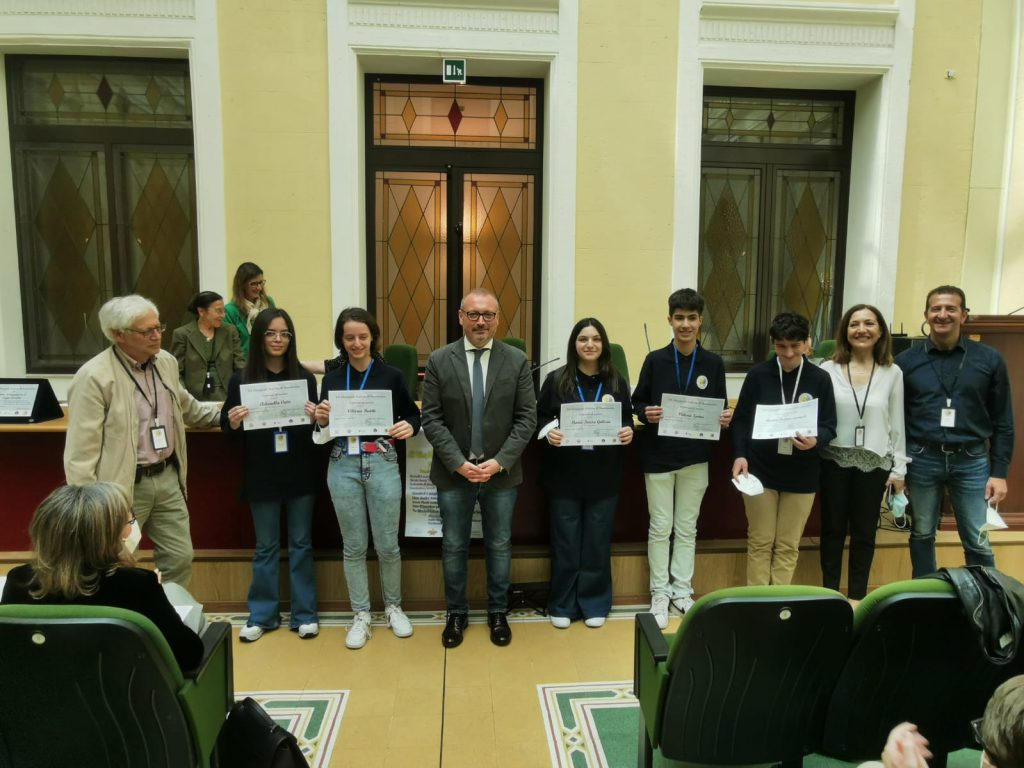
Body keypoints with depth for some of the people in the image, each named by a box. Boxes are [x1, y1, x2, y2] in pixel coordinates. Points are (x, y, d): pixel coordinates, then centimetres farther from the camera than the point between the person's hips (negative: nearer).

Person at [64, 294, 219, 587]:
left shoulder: (167, 361, 4)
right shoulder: (94, 376, -17)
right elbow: (81, 452, -17)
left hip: (168, 477, 6)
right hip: (123, 486, -6)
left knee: (180, 558, 13)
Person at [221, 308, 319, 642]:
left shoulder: (305, 378, -1)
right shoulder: (241, 379, -3)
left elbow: (315, 425, 4)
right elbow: (228, 429, 2)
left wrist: (317, 418, -18)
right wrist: (233, 422, -20)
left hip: (299, 474, 1)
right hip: (262, 476, 0)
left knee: (301, 543, 10)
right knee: (266, 546, 11)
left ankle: (304, 614, 22)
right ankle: (262, 615, 26)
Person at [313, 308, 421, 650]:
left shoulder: (392, 375, -1)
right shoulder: (331, 379, 5)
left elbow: (413, 415, 7)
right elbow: (324, 433, 9)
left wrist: (409, 427, -14)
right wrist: (322, 421, -12)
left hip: (382, 464, -2)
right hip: (343, 467, 2)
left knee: (387, 544, 6)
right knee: (354, 546, 10)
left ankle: (393, 607, 30)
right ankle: (360, 615, 25)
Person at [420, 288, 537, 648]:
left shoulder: (517, 361, -2)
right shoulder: (439, 360, -3)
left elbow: (526, 417, -3)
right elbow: (431, 418, -4)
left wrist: (500, 461, -13)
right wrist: (459, 463, -13)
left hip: (501, 471, 1)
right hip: (453, 471, 0)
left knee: (500, 546, 13)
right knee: (453, 547, 11)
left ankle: (497, 612, 31)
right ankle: (456, 613, 30)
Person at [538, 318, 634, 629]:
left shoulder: (617, 382, 3)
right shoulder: (556, 380, -2)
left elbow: (627, 419, 10)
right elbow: (539, 417, 2)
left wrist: (628, 432, -12)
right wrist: (548, 432, -19)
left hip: (603, 476, 2)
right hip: (564, 475, -1)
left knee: (597, 541, 10)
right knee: (565, 541, 7)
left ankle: (594, 603, 26)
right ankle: (562, 605, 22)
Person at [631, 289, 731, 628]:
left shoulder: (714, 364, 2)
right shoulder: (655, 360, -2)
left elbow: (720, 407, 8)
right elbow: (637, 403, 2)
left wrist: (725, 417, -14)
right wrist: (646, 413, -19)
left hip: (696, 457, 1)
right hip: (658, 456, -1)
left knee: (687, 527, 12)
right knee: (660, 528, 6)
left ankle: (682, 590, 26)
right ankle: (660, 593, 19)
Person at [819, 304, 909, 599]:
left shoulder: (893, 373, 0)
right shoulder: (828, 370, -4)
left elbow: (897, 424, 3)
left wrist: (899, 468, 3)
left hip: (874, 463, 1)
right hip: (834, 460, -1)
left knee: (864, 532, 12)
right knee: (833, 528, 11)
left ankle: (857, 596, 27)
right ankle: (830, 593, 26)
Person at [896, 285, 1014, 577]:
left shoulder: (989, 359, 1)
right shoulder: (906, 361, 0)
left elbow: (1003, 421, 3)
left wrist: (999, 472, -1)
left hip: (971, 461, 0)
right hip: (921, 459, 1)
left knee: (978, 542, 5)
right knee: (922, 535, 12)